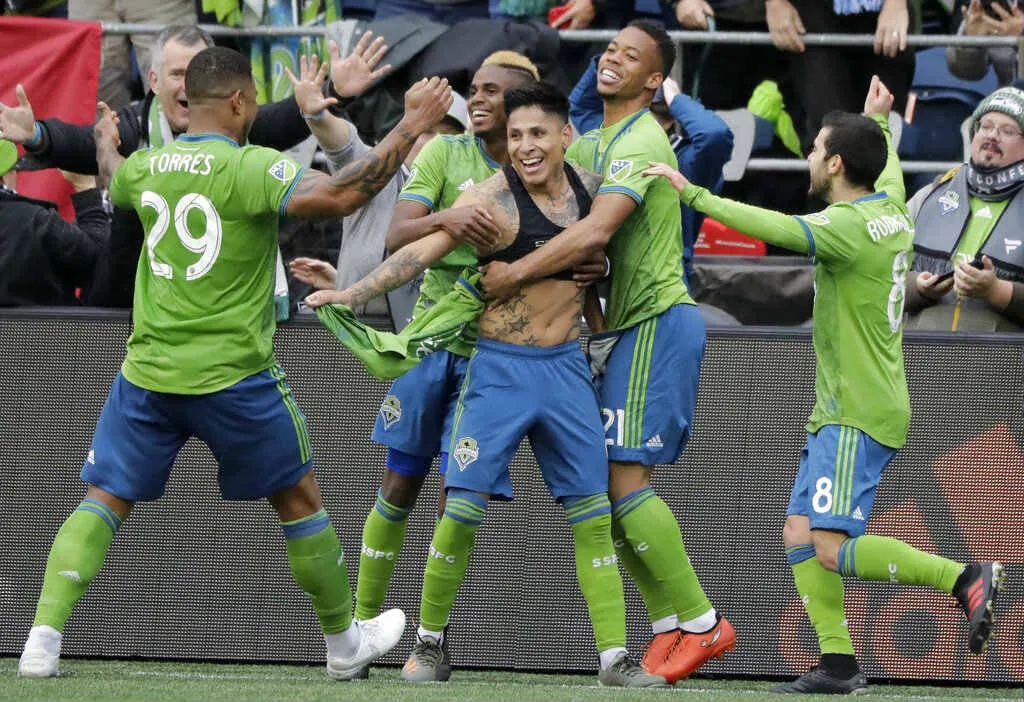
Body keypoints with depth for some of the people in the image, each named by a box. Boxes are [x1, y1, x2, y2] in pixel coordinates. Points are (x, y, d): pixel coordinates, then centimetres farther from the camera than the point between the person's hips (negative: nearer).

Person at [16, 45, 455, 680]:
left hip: (148, 371, 4)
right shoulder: (250, 168, -15)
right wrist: (410, 127, -23)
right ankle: (345, 643, 27)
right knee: (298, 498, 14)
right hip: (233, 376, -4)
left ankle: (43, 641, -7)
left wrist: (106, 143, 52)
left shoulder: (145, 166, 3)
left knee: (105, 502, 9)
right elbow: (337, 196, -29)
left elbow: (115, 180, 29)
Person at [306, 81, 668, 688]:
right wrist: (353, 292, -29)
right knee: (464, 506, -9)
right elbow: (425, 250, -21)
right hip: (501, 367, -5)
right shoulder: (492, 199, -13)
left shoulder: (588, 188, 4)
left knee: (593, 513, 2)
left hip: (567, 366, 5)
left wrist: (598, 320, 21)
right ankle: (430, 643, 8)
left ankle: (615, 657, 6)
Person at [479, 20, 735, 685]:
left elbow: (596, 231, -26)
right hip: (628, 329, 9)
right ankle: (672, 625, 8)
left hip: (656, 323, -9)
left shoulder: (641, 141, -15)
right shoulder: (594, 142, 16)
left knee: (624, 480, -14)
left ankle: (699, 623, -8)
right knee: (606, 484, 5)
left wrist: (515, 274, -22)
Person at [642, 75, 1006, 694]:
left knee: (833, 547, -15)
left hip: (860, 417, -10)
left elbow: (774, 227, -33)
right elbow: (890, 172, 34)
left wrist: (692, 193, -30)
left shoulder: (850, 225, -18)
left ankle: (963, 577, -10)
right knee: (799, 536, 5)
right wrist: (880, 121, 51)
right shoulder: (891, 212, 9)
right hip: (838, 411, 10)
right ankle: (838, 664, 2)